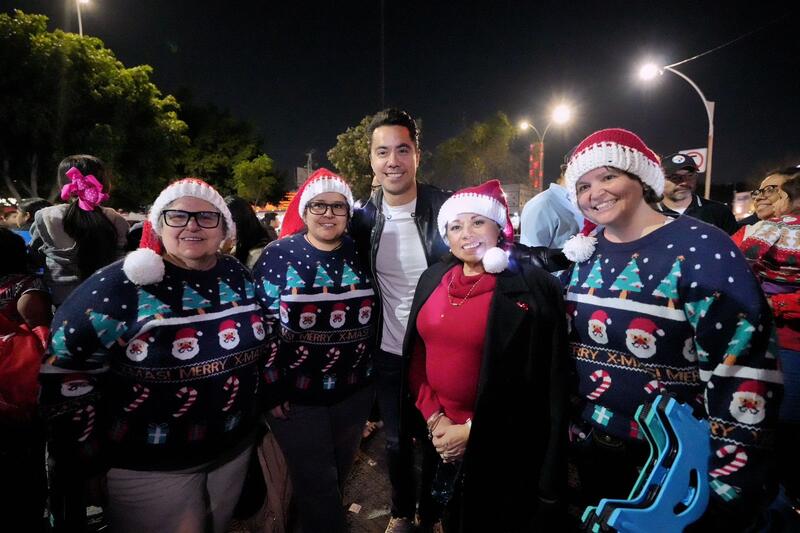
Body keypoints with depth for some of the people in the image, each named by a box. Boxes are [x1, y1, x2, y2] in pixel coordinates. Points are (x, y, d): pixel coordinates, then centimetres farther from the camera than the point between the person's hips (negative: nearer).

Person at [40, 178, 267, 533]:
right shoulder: (121, 284, -17)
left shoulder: (238, 276, -2)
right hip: (149, 467, -4)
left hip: (235, 449, 5)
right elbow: (62, 373, -12)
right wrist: (92, 460, -8)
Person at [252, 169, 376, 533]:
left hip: (354, 390, 4)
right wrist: (271, 389, -11)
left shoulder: (360, 254, -1)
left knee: (339, 476, 24)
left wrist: (371, 375, 8)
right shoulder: (279, 255, -10)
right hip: (296, 394, -3)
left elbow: (371, 317, 6)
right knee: (316, 485, 9)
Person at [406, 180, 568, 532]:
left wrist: (472, 431, -14)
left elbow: (537, 383, -15)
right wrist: (434, 417, -6)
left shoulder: (532, 288, -15)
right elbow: (416, 357, 5)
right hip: (438, 437, 5)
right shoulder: (433, 280, 0)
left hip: (499, 446, -4)